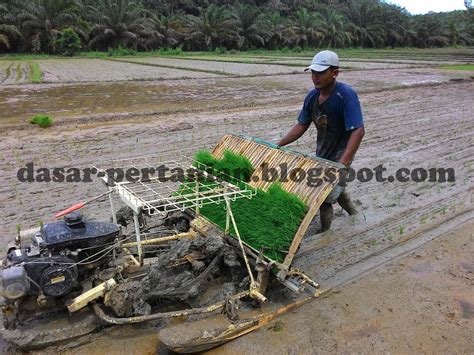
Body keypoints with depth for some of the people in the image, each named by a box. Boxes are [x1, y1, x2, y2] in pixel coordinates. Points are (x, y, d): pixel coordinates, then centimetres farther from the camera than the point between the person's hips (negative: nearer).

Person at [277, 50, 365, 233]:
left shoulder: (346, 95, -27)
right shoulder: (312, 96, -7)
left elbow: (358, 131, -34)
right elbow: (301, 125, 3)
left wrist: (342, 163, -45)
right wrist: (277, 145, -2)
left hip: (341, 152, -7)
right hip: (322, 151, 7)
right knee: (332, 187, 23)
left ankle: (325, 231, 11)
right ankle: (352, 211, 50)